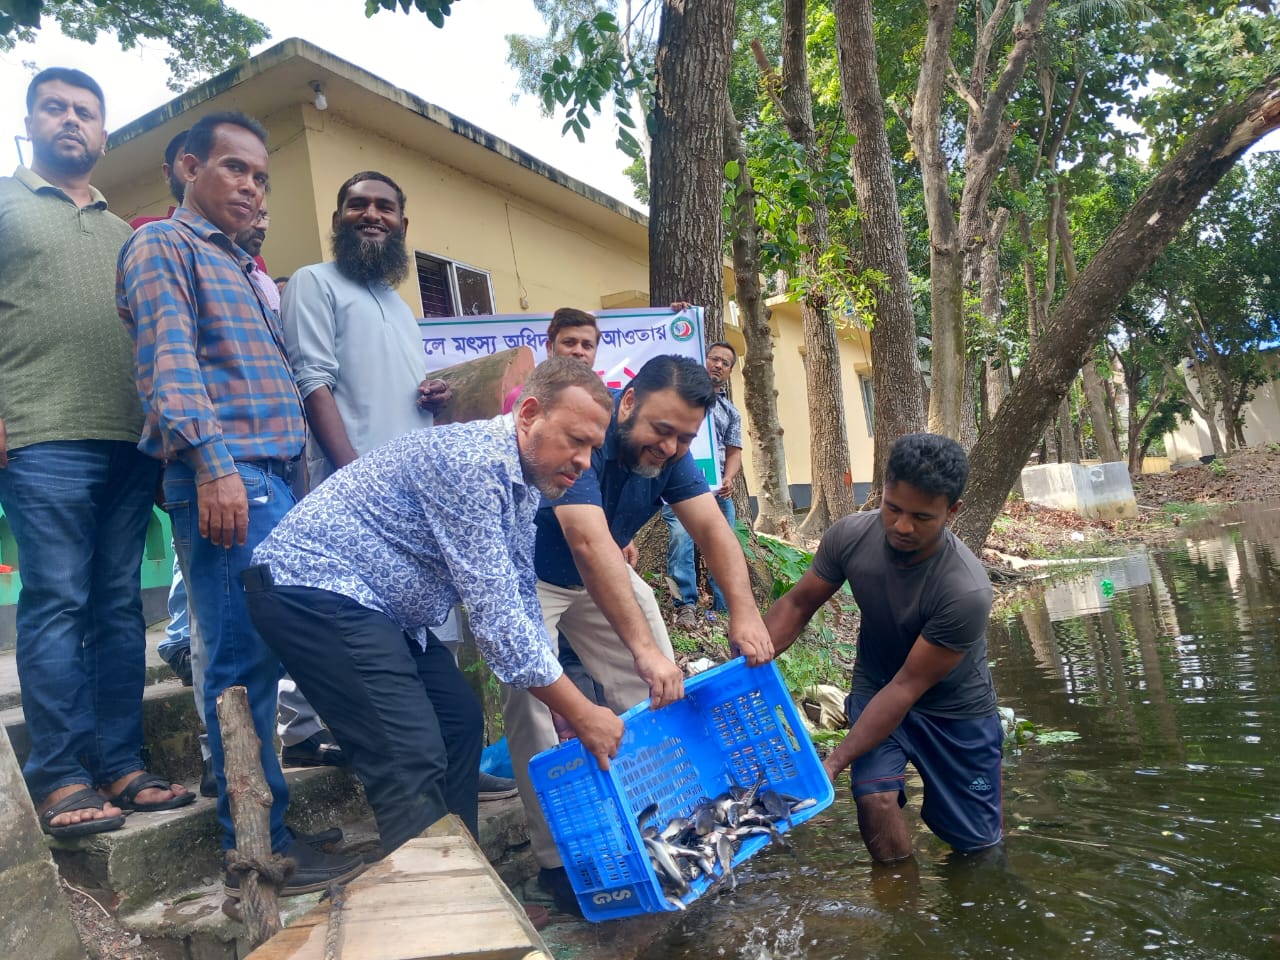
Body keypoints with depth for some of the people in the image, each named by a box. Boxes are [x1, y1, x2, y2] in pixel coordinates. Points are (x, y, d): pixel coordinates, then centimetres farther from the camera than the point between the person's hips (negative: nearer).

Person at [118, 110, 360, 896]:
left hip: (273, 476, 9)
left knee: (253, 655, 10)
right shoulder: (163, 245, 3)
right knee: (248, 661, -8)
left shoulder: (243, 271, 28)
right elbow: (169, 359, -12)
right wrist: (213, 463, -23)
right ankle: (261, 848, -1)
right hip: (228, 475, -8)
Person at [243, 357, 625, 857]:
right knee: (412, 760, -16)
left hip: (375, 605, 10)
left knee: (459, 723, 8)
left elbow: (519, 604, 10)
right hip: (310, 587, -10)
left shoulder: (522, 479, 6)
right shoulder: (470, 460, -24)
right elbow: (492, 612, -25)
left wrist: (571, 709, 4)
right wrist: (581, 713, -18)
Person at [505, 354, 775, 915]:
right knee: (533, 705, -18)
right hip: (523, 574, -6)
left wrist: (744, 611, -35)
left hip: (601, 574, 6)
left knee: (657, 691, 0)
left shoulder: (669, 454, -13)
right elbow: (590, 544, -46)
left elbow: (712, 529, -20)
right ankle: (557, 861, -3)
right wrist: (643, 647, -52)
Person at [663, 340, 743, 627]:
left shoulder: (731, 412, 25)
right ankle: (686, 604, -18)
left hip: (718, 486, 4)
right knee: (680, 536, -21)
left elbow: (734, 452, 15)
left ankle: (726, 610, 3)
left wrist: (729, 478, -3)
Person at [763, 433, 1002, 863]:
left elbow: (907, 687, -29)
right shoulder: (850, 536, -24)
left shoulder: (966, 591, -34)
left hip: (954, 708, -2)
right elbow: (797, 605, -10)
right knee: (875, 798, -20)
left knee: (977, 843, 8)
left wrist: (833, 764, -29)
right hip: (876, 686, 2)